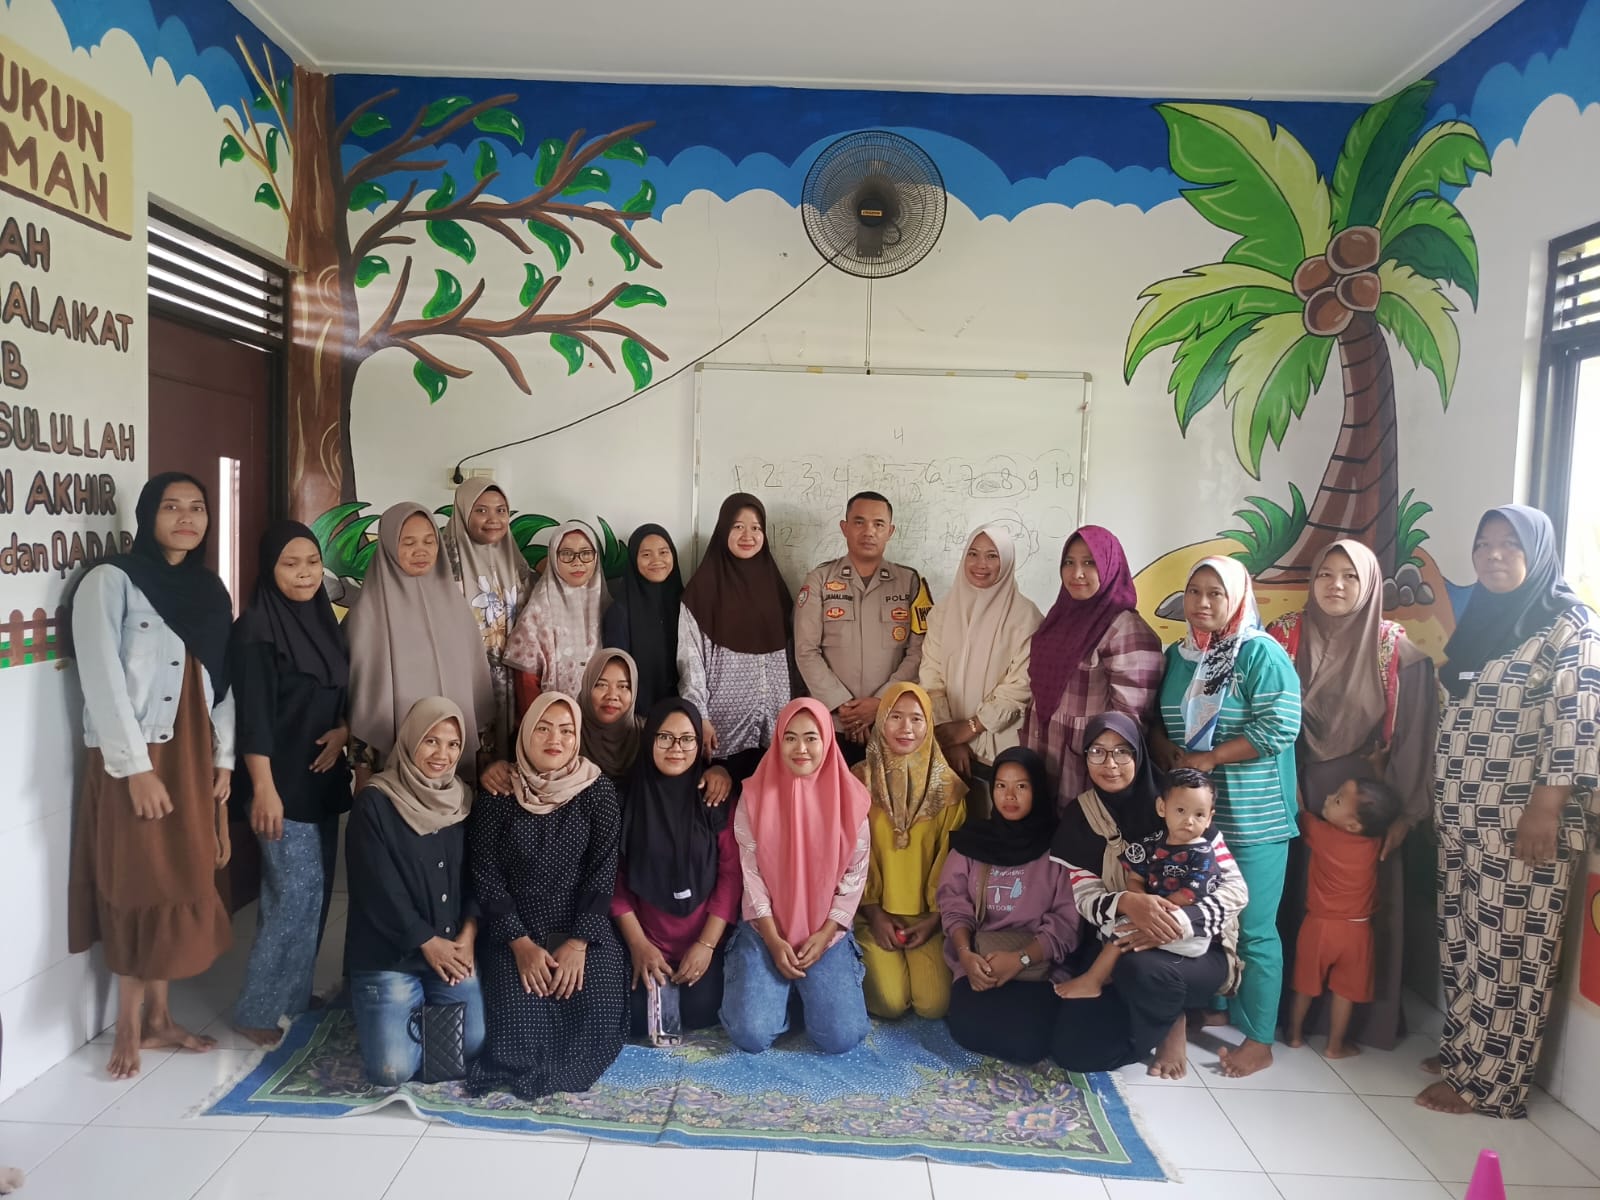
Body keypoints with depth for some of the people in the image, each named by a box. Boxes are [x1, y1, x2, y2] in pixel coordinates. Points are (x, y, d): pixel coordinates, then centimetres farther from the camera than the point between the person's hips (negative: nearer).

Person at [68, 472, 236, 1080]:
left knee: (179, 887, 10)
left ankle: (159, 1018, 22)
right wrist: (136, 768, -17)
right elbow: (103, 681, -13)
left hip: (194, 761, 6)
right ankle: (129, 1029, 14)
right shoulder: (110, 581, -8)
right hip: (134, 762, -5)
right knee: (137, 891, 1)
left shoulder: (209, 589, 11)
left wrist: (223, 758, 5)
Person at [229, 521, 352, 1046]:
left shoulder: (325, 622, 9)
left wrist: (344, 730, -5)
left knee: (315, 891, 13)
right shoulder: (256, 629, -13)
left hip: (322, 778, 7)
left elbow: (345, 695, 16)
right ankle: (256, 1009, 7)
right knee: (296, 893, -6)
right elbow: (253, 716, -18)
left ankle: (295, 994, 26)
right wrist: (264, 789, -22)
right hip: (284, 782, -7)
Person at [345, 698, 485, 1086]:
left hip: (453, 948, 4)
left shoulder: (464, 801, 6)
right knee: (392, 1069, -14)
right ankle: (388, 1008, 20)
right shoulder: (374, 803, -10)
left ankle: (426, 1010, 22)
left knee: (476, 1045, -10)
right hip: (389, 953, -4)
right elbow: (378, 887, -12)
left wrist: (468, 935, -8)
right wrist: (427, 942, -11)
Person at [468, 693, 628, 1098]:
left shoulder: (598, 791, -2)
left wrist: (578, 943, -14)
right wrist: (520, 943, -12)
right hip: (515, 929, 0)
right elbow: (486, 873, -3)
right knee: (520, 1015, -21)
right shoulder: (498, 794, -2)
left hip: (581, 926, 1)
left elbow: (604, 869, -5)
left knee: (599, 1006, -21)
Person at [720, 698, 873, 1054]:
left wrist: (824, 935, -10)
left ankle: (807, 990, 19)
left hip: (827, 932, 0)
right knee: (751, 1035, -16)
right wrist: (774, 941, -12)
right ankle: (784, 990, 18)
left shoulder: (849, 798, -5)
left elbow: (855, 874, -2)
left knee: (841, 1038, -14)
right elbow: (751, 874, -5)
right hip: (766, 930, 0)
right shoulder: (755, 795, -6)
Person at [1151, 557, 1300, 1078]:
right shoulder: (1177, 656, 10)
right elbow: (1156, 722, 16)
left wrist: (1209, 759, -17)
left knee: (1252, 928, 1)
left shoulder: (1262, 654, -8)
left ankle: (1258, 1040, 13)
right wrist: (1173, 757, -5)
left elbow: (1279, 727, -18)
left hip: (1252, 817, -6)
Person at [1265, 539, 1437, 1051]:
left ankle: (1361, 1017, 21)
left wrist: (1405, 812, -6)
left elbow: (1412, 734, -2)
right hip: (1296, 791, 1)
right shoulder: (1285, 635, 1)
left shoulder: (1397, 649, -2)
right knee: (1294, 898, 5)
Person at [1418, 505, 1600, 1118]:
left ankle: (1488, 1079, 12)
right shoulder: (1480, 618, 14)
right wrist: (1440, 800, 19)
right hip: (1464, 816, 8)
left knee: (1510, 947, 1)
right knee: (1464, 939, 15)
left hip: (1521, 819, -8)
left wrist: (1547, 808, -21)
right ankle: (1464, 1048, 28)